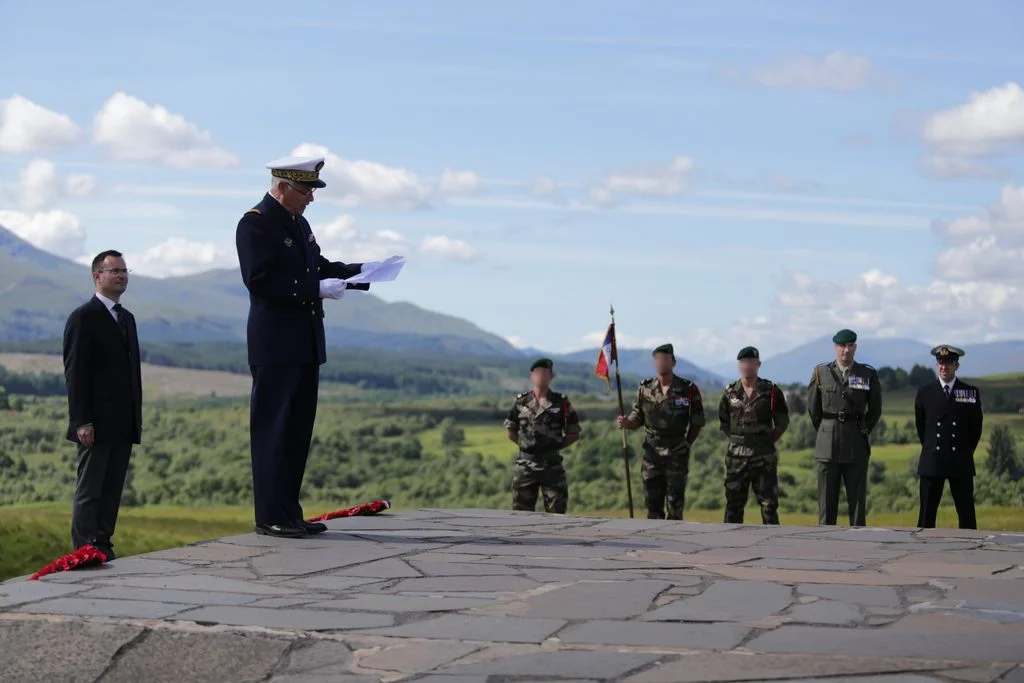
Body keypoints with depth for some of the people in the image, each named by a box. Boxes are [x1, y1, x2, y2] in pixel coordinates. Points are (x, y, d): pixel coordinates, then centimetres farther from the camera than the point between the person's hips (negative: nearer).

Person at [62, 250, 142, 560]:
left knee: (112, 491, 7)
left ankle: (103, 548, 10)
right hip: (97, 424, -7)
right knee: (89, 491, -3)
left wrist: (136, 419, 13)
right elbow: (75, 373, -11)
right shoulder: (83, 318, -6)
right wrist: (82, 422, -17)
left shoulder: (127, 319, 18)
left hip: (123, 426, 7)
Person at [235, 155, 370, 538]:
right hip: (275, 345, -9)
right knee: (273, 430, -5)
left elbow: (315, 266, 23)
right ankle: (270, 517, -1)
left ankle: (289, 512, 16)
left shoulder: (298, 222, 16)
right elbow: (260, 279, -21)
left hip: (305, 344, 9)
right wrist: (316, 288, -22)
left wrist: (355, 271, 7)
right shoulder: (255, 224, -11)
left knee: (299, 430, 11)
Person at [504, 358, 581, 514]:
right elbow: (510, 431, 13)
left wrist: (556, 446, -2)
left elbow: (574, 433, 5)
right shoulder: (521, 402, 5)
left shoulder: (561, 403, 0)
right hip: (525, 464, 1)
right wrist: (525, 444, 4)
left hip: (552, 464, -1)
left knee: (556, 511, 0)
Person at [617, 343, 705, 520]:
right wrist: (626, 423, -11)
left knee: (675, 505, -1)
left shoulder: (688, 390, -5)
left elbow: (697, 422, 4)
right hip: (652, 455, 3)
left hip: (677, 457, -2)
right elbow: (637, 419, 9)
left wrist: (686, 444, 3)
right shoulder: (645, 389, 3)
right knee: (653, 505, 4)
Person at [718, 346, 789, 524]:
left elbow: (783, 422, 6)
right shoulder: (730, 393, 5)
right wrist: (738, 440, 7)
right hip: (736, 455, 2)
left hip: (764, 456, -2)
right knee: (734, 503, 4)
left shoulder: (771, 391, 0)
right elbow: (723, 423, 13)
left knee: (768, 503, 1)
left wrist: (768, 441, 2)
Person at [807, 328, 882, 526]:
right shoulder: (821, 373, 3)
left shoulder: (868, 375, 2)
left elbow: (875, 410, 13)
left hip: (856, 446, 0)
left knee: (857, 501, 1)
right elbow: (813, 408, 13)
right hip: (828, 447, 0)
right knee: (827, 502, 2)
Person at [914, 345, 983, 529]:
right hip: (931, 463, 1)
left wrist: (965, 452, 12)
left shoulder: (971, 392, 3)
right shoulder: (925, 393, 6)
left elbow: (976, 426, 10)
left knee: (966, 513, -1)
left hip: (961, 463, -1)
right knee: (927, 514, 1)